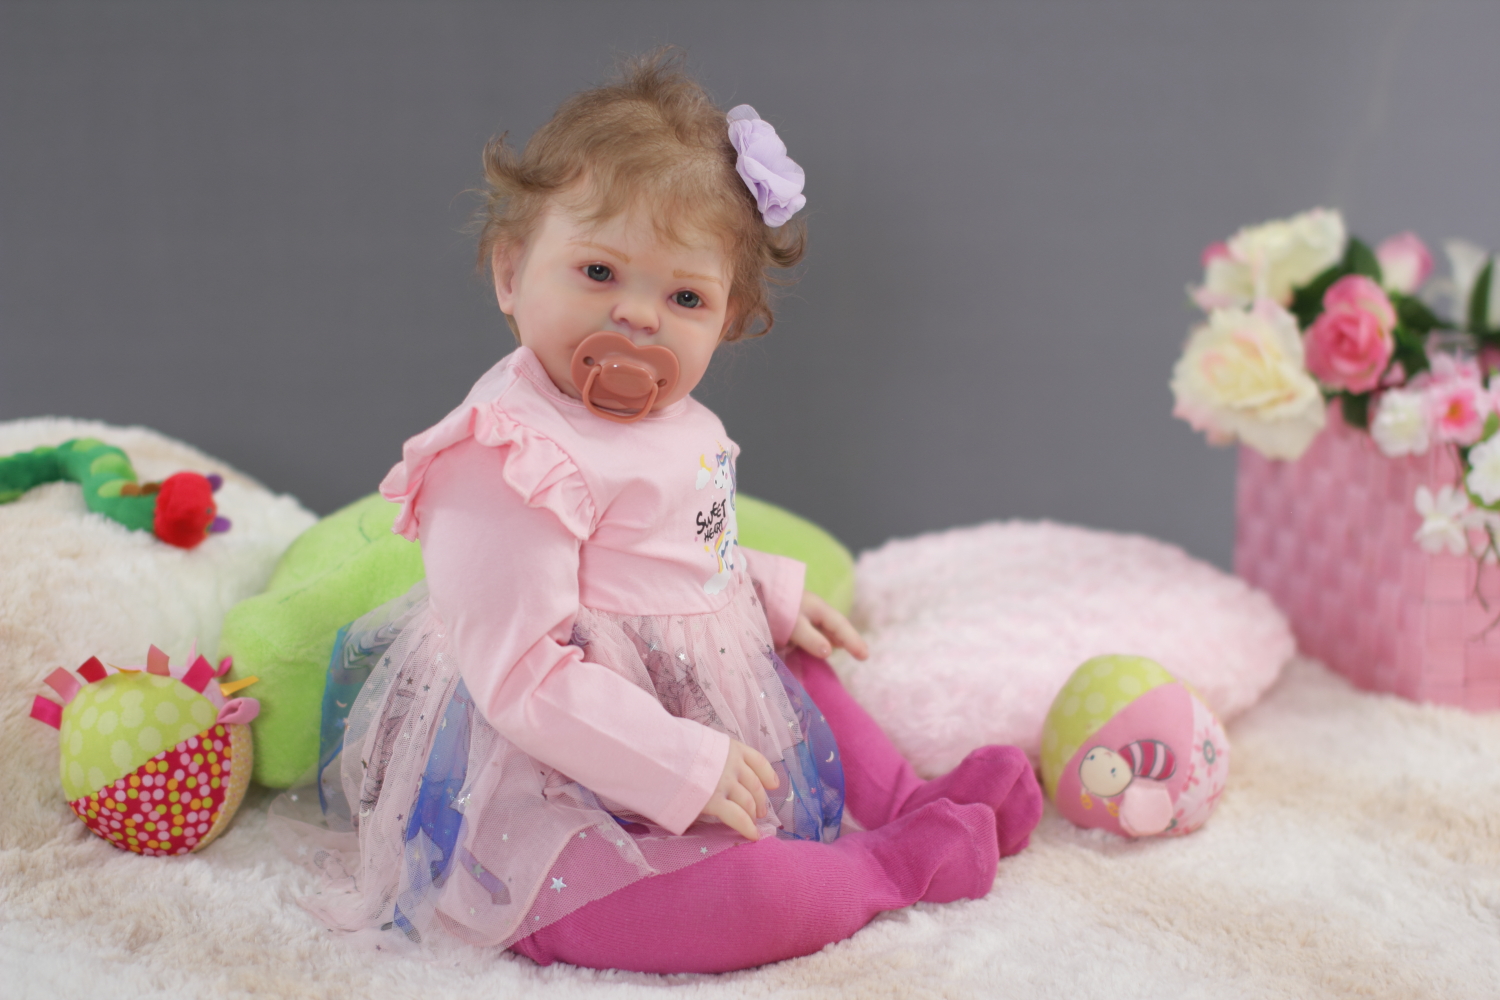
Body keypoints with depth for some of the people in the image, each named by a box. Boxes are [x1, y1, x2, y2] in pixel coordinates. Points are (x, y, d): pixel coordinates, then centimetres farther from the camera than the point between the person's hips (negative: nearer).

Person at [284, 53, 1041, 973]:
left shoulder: (669, 424, 4)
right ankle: (886, 867, 0)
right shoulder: (508, 462, -28)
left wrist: (772, 596, 16)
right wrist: (684, 768, -27)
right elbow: (522, 677, -30)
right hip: (553, 810, -10)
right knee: (754, 894, -27)